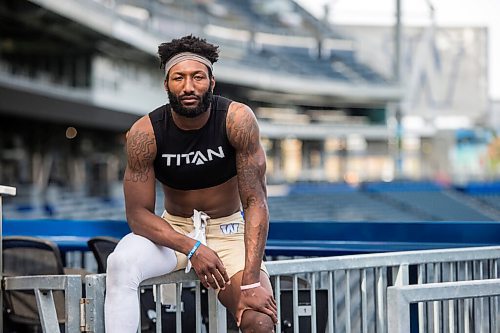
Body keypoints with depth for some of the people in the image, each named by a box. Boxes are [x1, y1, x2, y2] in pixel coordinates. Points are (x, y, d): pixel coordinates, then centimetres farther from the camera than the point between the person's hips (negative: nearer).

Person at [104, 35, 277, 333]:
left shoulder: (237, 120, -19)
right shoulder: (145, 133, -16)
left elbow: (256, 202, -20)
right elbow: (138, 213, -15)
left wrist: (251, 282, -29)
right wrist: (192, 249, -32)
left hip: (228, 230, -1)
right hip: (173, 230, 1)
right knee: (121, 263, -31)